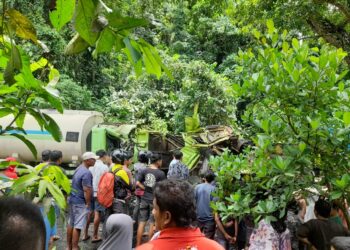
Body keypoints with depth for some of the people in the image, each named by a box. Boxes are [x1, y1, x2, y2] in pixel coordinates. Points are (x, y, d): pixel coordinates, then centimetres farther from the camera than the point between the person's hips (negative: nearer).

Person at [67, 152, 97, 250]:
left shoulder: (78, 169, 10)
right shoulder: (87, 173, -19)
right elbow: (87, 190, -23)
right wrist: (88, 204, -15)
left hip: (72, 199, 10)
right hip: (80, 202, -10)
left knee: (71, 223, 15)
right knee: (78, 226, -2)